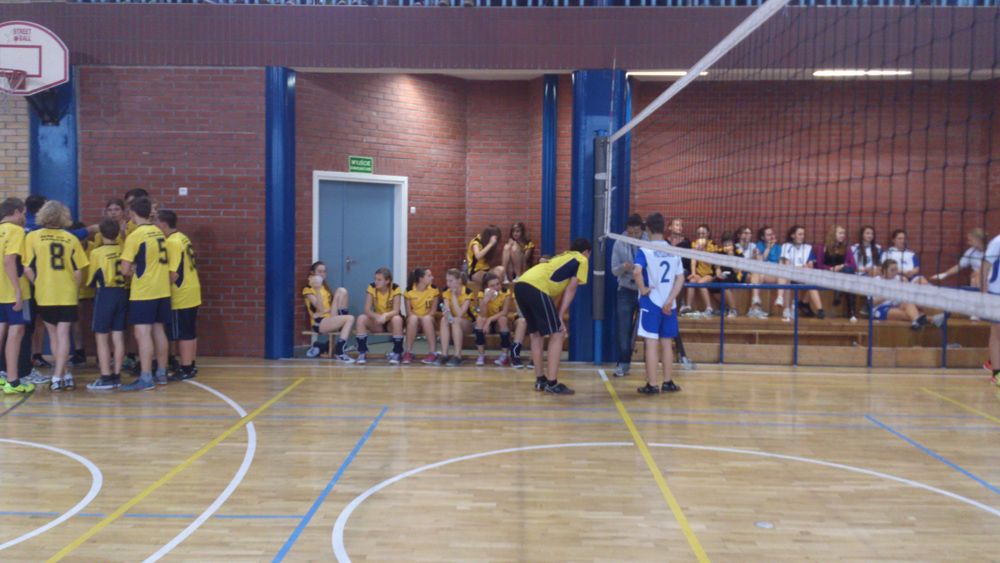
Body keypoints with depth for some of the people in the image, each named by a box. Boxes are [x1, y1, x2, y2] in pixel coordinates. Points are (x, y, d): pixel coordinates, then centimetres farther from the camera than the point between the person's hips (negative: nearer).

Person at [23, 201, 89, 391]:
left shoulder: (32, 237, -2)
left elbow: (28, 269, -7)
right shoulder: (71, 239, 0)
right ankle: (59, 375, -5)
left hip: (45, 295, 0)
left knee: (54, 335, 13)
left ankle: (65, 375, 17)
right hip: (68, 294, 0)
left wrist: (38, 285, 8)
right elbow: (78, 271, -2)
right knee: (63, 334, 2)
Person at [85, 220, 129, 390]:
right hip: (123, 293, 4)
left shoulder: (97, 253, -7)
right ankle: (116, 376, 12)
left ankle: (106, 378, 0)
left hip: (105, 294, -4)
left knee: (101, 337, 2)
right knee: (118, 336, 8)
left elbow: (90, 280, 2)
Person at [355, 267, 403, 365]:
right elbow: (367, 309, -16)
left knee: (397, 319, -36)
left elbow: (396, 311, -23)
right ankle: (362, 352, -23)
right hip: (377, 324, 2)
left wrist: (385, 315, -44)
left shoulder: (395, 289, -15)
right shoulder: (372, 287, -9)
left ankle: (397, 353, -22)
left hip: (390, 322, -2)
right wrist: (377, 317, -38)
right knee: (361, 318, -25)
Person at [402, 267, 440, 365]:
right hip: (413, 320, 0)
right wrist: (419, 317, -23)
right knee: (413, 318, -36)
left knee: (427, 318, -35)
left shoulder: (434, 289, -4)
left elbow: (433, 310, -4)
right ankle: (408, 352, -28)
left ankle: (433, 352, -32)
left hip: (428, 319, 1)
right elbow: (408, 311, -7)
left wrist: (424, 318, -20)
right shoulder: (409, 291, -8)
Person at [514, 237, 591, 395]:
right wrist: (560, 317, 2)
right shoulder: (582, 260, 13)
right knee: (556, 334, -1)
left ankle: (540, 380, 24)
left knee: (536, 333, 18)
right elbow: (570, 289, 4)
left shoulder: (563, 256, 34)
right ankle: (552, 384, -3)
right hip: (537, 287, -8)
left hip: (521, 284, 8)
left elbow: (562, 288, 29)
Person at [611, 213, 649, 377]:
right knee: (623, 330, 4)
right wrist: (623, 267, -20)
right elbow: (614, 270, 1)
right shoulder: (619, 244, -1)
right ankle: (623, 363, 16)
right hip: (626, 290, 2)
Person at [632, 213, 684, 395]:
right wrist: (670, 300, -3)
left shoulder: (645, 250, -9)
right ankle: (668, 382, 21)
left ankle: (652, 385, 3)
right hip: (669, 305, 4)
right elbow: (680, 278, 2)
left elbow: (637, 271, -27)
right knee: (667, 343, 13)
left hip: (650, 303, -4)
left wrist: (642, 289, -13)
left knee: (652, 344, 0)